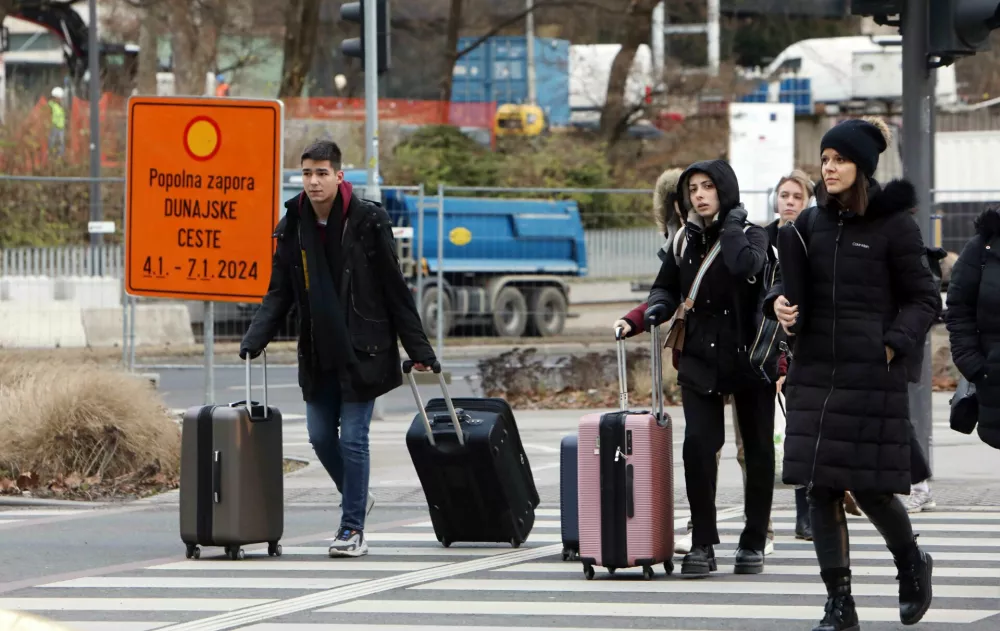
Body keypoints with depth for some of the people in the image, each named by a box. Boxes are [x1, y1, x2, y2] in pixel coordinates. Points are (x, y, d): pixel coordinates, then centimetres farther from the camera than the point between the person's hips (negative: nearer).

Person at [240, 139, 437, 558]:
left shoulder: (368, 222, -9)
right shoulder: (293, 228, 3)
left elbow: (396, 292, -6)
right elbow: (279, 294, 6)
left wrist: (419, 351, -5)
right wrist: (254, 339, -10)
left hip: (363, 354, -5)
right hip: (318, 355, 5)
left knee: (353, 438, -5)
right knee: (320, 436, 8)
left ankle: (353, 529, 3)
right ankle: (356, 499, 33)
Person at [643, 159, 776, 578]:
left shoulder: (751, 235, -5)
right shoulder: (685, 240, 9)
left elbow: (746, 267, -27)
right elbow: (667, 287, 19)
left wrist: (731, 226, -17)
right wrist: (659, 307, -2)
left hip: (749, 355, -3)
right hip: (700, 358, 3)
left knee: (758, 451, 5)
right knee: (698, 445, -12)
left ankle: (753, 544, 16)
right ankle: (702, 544, -7)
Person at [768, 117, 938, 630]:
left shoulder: (893, 226, -4)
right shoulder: (811, 223, 9)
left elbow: (923, 299, 0)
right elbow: (793, 283, 18)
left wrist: (894, 344, -14)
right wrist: (779, 302, -5)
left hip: (872, 376, -5)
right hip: (815, 372, 5)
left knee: (869, 487, -4)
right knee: (821, 487, 1)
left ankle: (912, 564, 26)